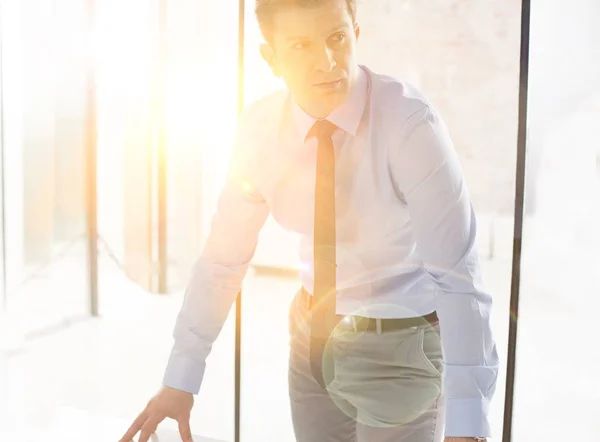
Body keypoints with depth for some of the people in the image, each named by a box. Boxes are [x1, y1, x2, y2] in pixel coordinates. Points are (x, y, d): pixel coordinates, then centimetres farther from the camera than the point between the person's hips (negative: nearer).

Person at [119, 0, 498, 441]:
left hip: (401, 347, -4)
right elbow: (224, 254, -4)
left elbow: (457, 273, -30)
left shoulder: (409, 122, -26)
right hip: (315, 337, 5)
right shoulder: (261, 128, -11)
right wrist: (179, 378, -5)